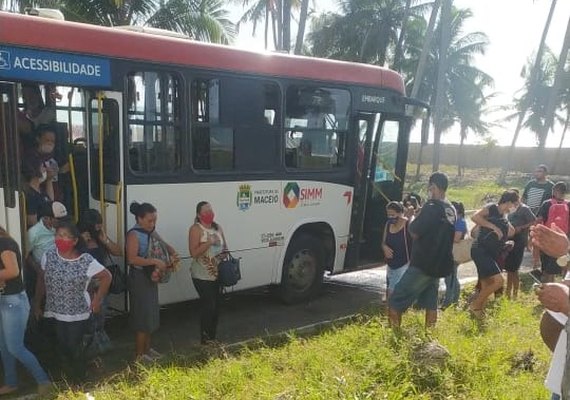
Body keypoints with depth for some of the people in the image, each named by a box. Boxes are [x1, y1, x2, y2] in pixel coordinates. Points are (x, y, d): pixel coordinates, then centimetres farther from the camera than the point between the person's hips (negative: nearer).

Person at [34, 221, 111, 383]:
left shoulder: (86, 261, -17)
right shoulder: (48, 256, -6)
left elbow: (106, 277, -7)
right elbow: (42, 281, 7)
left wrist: (97, 300, -6)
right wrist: (37, 303, 12)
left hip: (77, 314, -3)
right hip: (55, 312, 3)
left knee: (74, 348, 3)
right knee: (62, 347, 11)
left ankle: (80, 380, 26)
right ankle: (67, 378, 31)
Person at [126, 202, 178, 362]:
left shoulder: (152, 232, 8)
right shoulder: (134, 235, -17)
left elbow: (165, 245, 19)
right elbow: (132, 259, -28)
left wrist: (173, 253, -3)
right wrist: (155, 261, -31)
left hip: (151, 277, 9)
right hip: (139, 278, -9)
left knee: (151, 313, 16)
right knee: (142, 314, -1)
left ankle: (147, 348, 31)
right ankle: (139, 354, 12)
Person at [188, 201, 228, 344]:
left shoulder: (218, 228, 10)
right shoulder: (196, 229, -11)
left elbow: (225, 248, 18)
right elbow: (194, 253, -19)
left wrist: (225, 254, -3)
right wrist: (209, 242, -25)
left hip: (217, 274, 7)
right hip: (202, 276, -7)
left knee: (216, 305, 10)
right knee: (208, 305, -8)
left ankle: (213, 336, 23)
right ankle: (205, 338, 5)